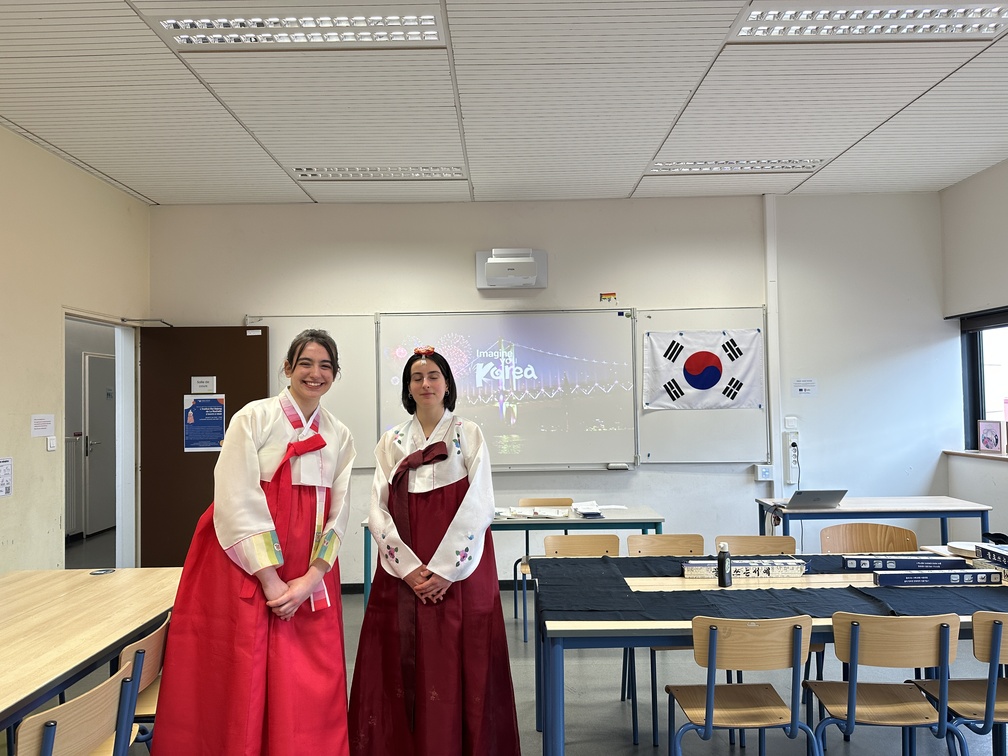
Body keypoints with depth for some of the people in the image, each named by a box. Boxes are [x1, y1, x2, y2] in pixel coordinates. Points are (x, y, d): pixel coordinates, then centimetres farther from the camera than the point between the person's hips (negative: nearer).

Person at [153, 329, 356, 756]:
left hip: (309, 580, 4)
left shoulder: (339, 437, 7)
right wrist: (271, 580, -14)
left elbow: (338, 513, 5)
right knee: (244, 682, 2)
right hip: (247, 568, -4)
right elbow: (236, 503, -12)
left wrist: (312, 577, -8)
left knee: (311, 687, 6)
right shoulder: (254, 418, -6)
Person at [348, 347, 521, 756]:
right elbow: (378, 511, 2)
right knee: (401, 666, 5)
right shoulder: (391, 442, 8)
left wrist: (446, 569, -13)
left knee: (456, 668, 1)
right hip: (402, 572, 3)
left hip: (459, 571, -2)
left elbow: (478, 507, -7)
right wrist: (408, 567, -10)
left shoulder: (469, 435, 1)